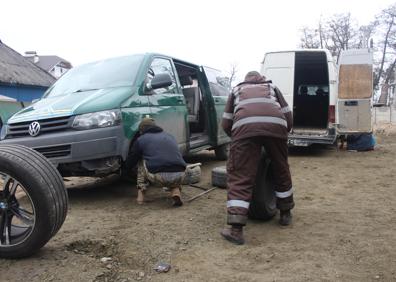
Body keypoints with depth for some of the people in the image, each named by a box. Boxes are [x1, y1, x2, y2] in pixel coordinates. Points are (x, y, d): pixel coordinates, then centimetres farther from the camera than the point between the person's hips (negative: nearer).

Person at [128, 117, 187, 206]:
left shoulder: (140, 140, 14)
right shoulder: (169, 136, 25)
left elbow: (132, 162, 26)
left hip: (158, 177, -2)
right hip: (179, 177, 2)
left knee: (141, 162, 27)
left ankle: (141, 193, 19)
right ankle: (176, 191, 11)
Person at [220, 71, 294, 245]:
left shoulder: (237, 89, 34)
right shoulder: (272, 87, 36)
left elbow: (226, 124, 26)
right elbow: (288, 118, 26)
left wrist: (236, 137, 42)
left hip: (245, 126, -1)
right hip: (275, 125, 2)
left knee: (240, 177, -1)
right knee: (281, 170, 21)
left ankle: (236, 229, -10)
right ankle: (285, 214, 37)